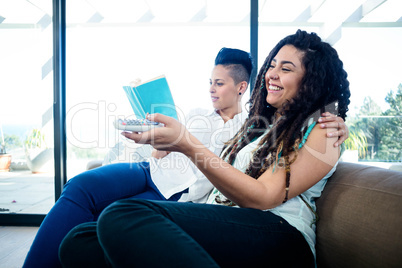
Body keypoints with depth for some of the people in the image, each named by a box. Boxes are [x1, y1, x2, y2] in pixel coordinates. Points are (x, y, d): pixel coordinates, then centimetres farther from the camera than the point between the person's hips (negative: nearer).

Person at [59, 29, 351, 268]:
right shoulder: (263, 122, 28)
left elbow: (263, 197, -9)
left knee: (122, 216, -31)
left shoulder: (321, 130, 5)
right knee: (80, 241, -14)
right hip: (220, 224, 7)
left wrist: (189, 145, -16)